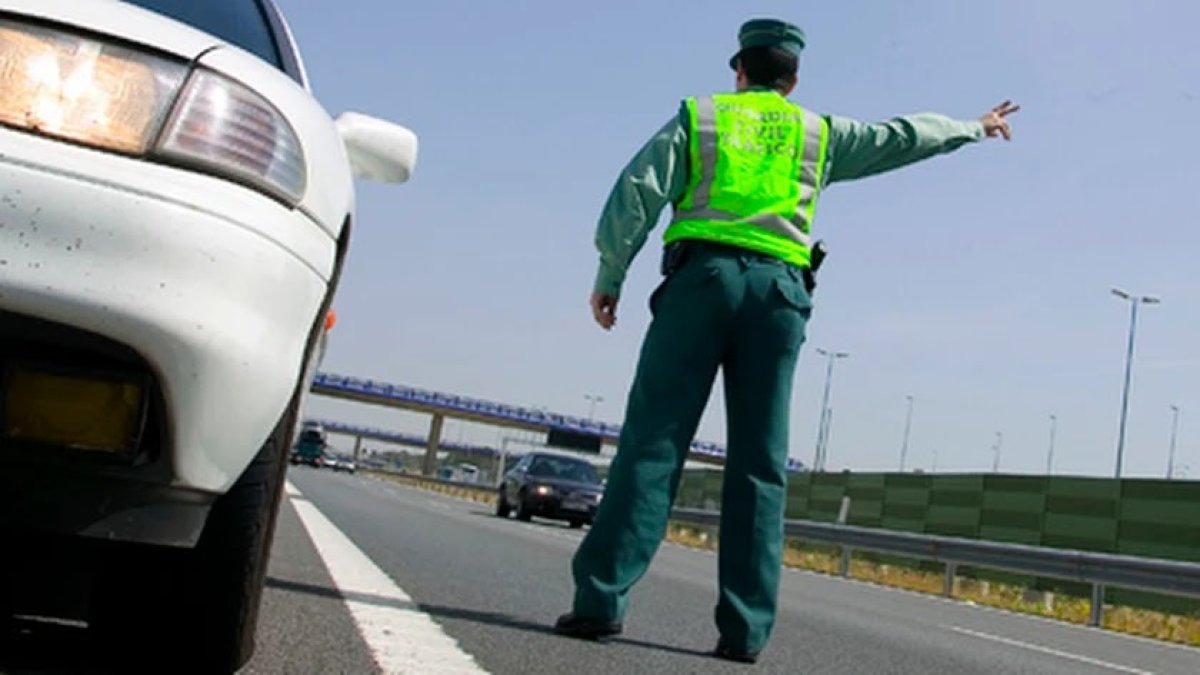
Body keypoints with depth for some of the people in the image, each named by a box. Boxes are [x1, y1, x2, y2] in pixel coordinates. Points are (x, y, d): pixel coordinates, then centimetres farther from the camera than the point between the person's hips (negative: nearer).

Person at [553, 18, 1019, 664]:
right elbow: (903, 137, 33)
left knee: (652, 441, -5)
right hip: (778, 292, 2)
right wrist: (972, 127, 50)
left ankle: (602, 598, -11)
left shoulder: (698, 115, 16)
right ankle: (744, 628, -1)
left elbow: (636, 193, 4)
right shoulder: (819, 132, 21)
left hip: (701, 277, -1)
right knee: (759, 464, 1)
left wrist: (609, 276, 8)